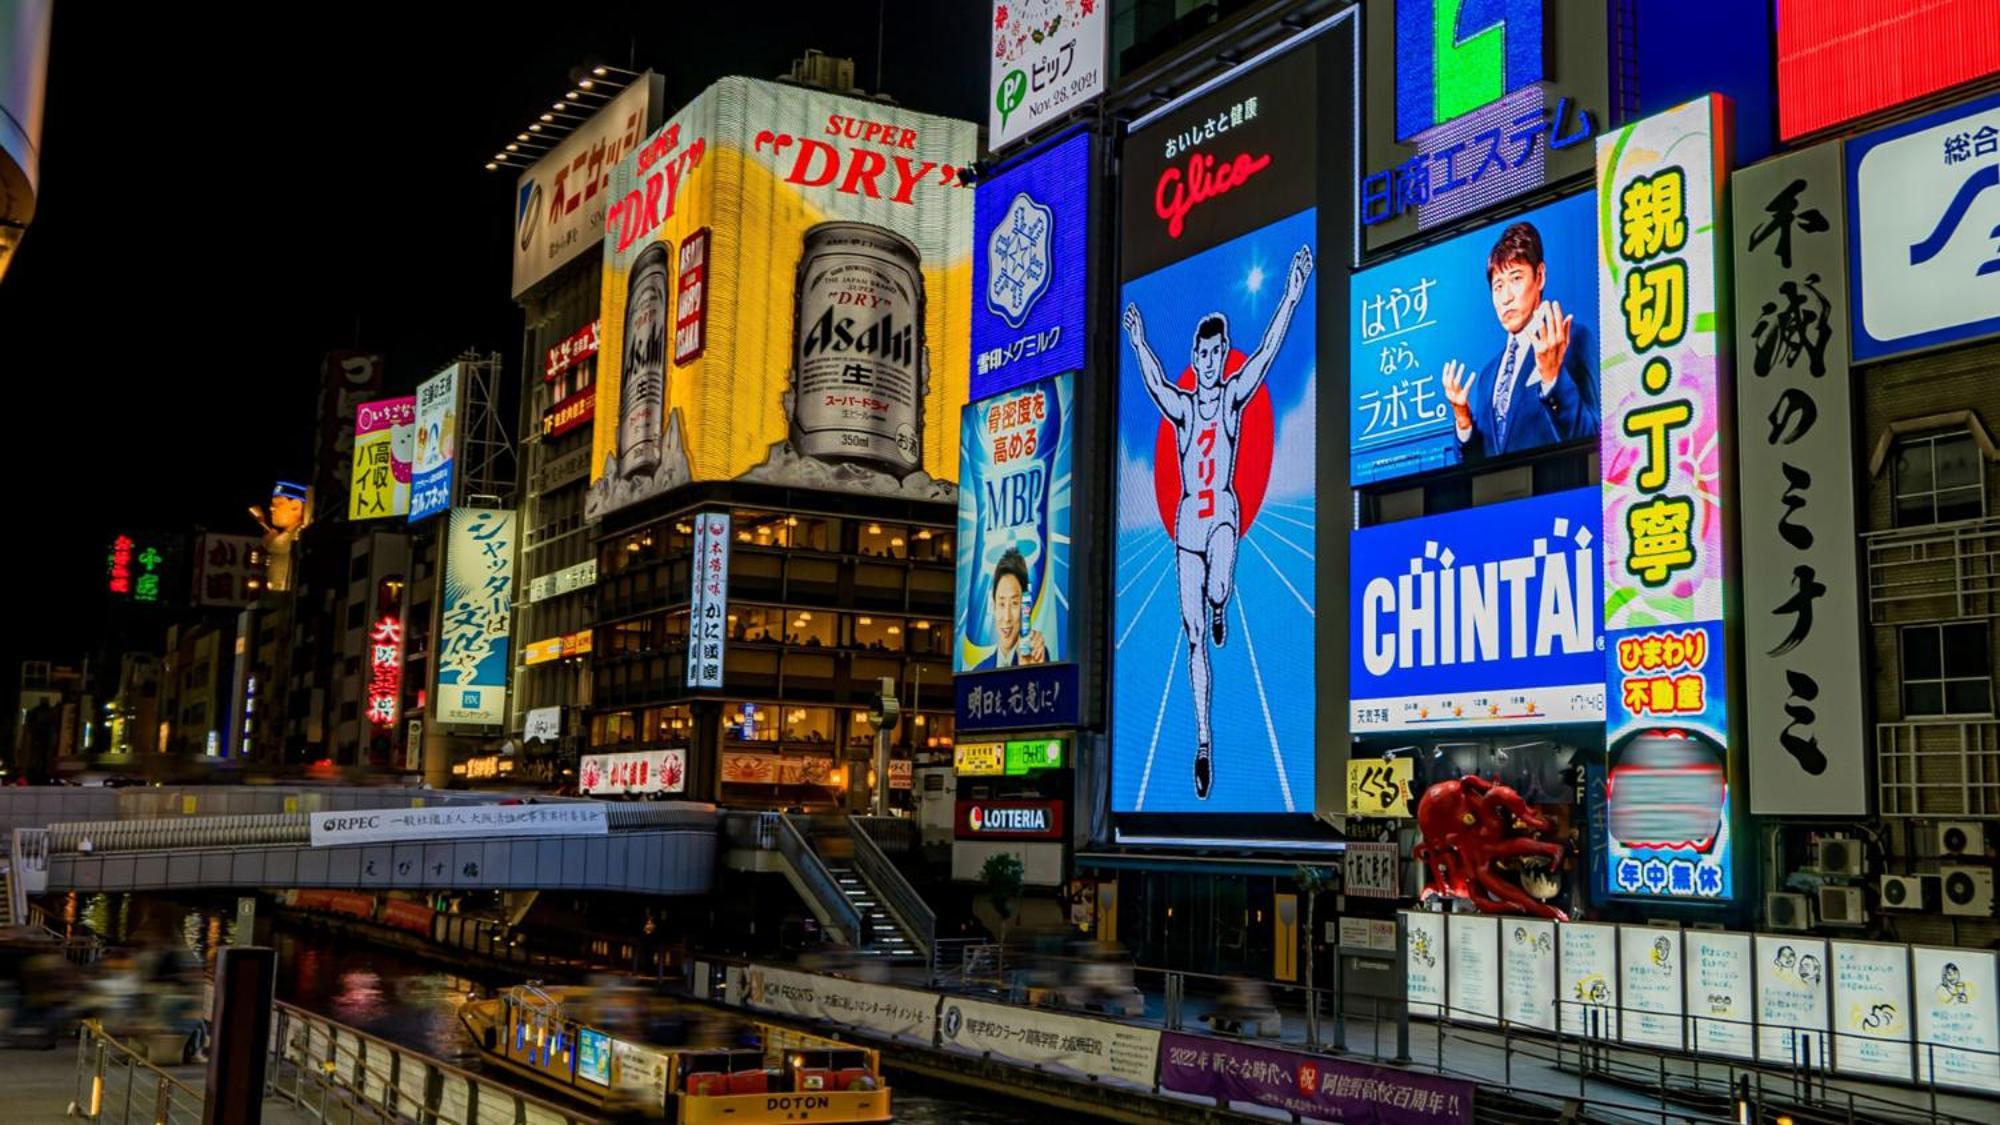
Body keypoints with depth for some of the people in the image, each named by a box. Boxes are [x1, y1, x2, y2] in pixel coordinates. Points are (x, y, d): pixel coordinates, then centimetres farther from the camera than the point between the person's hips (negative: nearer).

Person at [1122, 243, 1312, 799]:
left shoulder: (1234, 397, 2)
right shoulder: (1182, 407, 6)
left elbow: (1267, 353, -8)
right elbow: (1156, 385, -10)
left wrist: (1291, 298, -17)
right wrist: (1139, 345, -24)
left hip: (1223, 511, -2)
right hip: (1188, 517, 2)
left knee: (1219, 588, -33)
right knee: (1194, 636, 2)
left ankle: (1220, 606, 9)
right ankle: (1204, 741, 8)